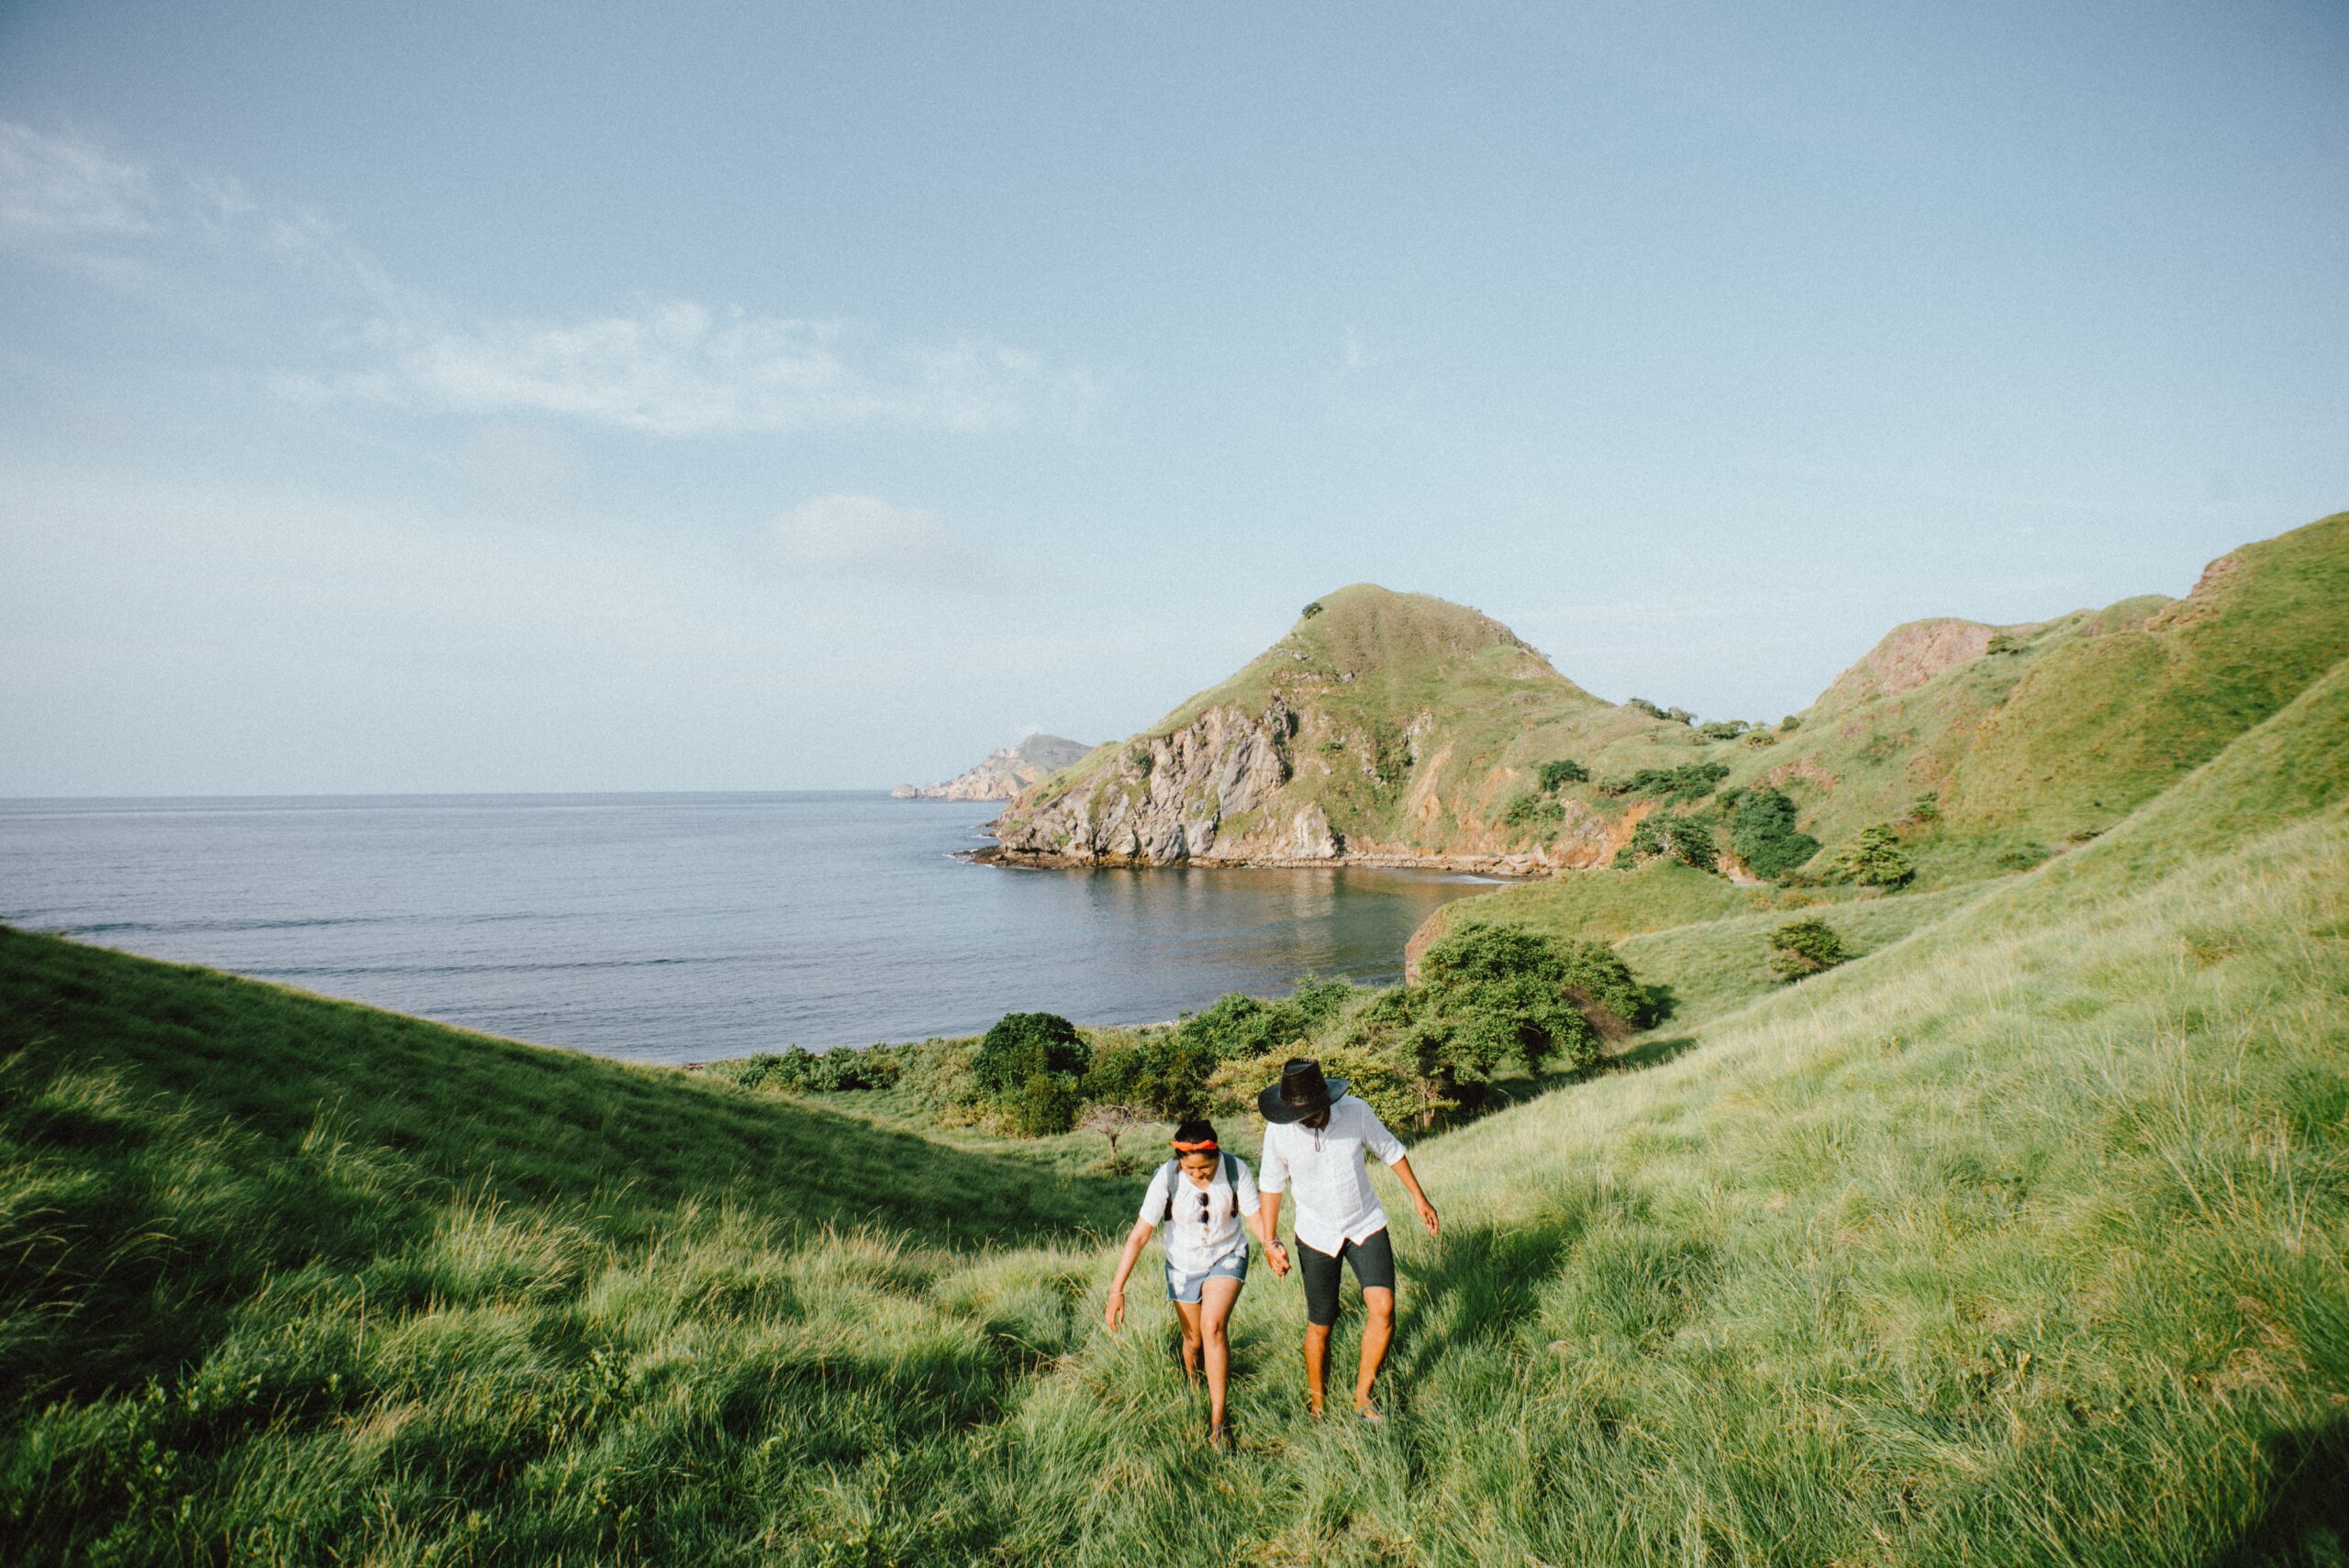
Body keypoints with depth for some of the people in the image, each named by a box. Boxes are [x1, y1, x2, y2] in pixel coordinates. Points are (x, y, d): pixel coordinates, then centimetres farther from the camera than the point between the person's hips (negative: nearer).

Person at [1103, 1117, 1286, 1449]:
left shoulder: (1236, 1170, -24)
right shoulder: (1166, 1178, -26)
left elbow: (1255, 1214, -15)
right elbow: (1139, 1235, -23)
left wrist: (1270, 1246, -37)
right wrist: (1117, 1291, -26)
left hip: (1227, 1257, -1)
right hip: (1184, 1265, 1)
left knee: (1213, 1327, -21)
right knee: (1193, 1340, 12)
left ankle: (1218, 1420, -8)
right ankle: (1191, 1387, 47)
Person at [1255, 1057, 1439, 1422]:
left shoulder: (1356, 1112, -18)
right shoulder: (1278, 1130, -18)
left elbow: (1390, 1151, 0)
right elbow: (1273, 1185, -2)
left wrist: (1419, 1197, 8)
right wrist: (1270, 1241, -2)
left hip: (1366, 1226, 0)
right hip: (1316, 1236, 0)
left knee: (1383, 1309, -16)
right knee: (1320, 1325, 7)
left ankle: (1362, 1397, 3)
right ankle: (1316, 1404, 29)